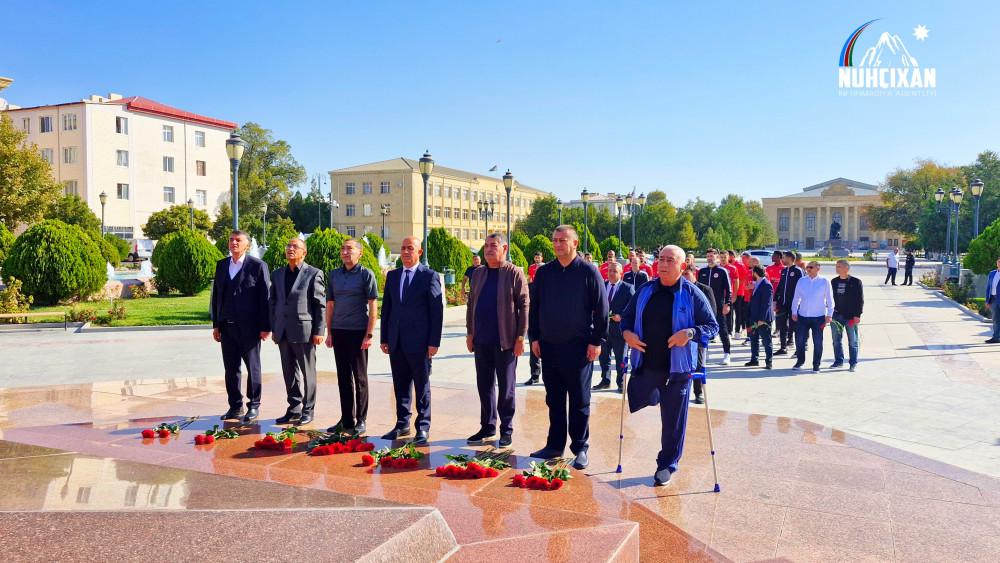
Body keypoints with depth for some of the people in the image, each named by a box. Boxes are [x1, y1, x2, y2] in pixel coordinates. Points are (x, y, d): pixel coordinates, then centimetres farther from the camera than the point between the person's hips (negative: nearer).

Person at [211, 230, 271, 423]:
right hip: (227, 326, 5)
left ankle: (253, 406, 15)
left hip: (249, 327, -5)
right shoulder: (221, 265, 12)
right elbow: (216, 295, 14)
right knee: (231, 368, 10)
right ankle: (235, 407, 21)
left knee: (253, 368, 5)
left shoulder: (258, 266, -4)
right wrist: (216, 324, 10)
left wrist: (265, 326, -11)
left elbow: (265, 297, -7)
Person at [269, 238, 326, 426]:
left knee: (307, 372, 3)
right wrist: (273, 329, 11)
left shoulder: (314, 274, -2)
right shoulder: (277, 274, 14)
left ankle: (307, 411, 12)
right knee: (289, 373, 10)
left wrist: (319, 331, -10)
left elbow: (321, 304, -5)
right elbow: (272, 302, 17)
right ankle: (294, 409, 20)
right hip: (283, 332, 5)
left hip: (304, 331, -5)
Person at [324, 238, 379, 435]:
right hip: (338, 332, 5)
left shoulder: (366, 275, -3)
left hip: (358, 332, -5)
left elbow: (373, 306, -6)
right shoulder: (334, 275, 11)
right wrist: (329, 332, 9)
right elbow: (330, 305, 14)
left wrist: (369, 335, -12)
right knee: (343, 377, 10)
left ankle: (360, 420, 11)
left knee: (360, 378, 3)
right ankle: (346, 419, 19)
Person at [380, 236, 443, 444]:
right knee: (400, 387, 13)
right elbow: (386, 308, 14)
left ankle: (423, 427, 14)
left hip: (419, 342, -5)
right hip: (396, 342, 5)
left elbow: (437, 310, -6)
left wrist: (434, 342, -11)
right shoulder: (392, 276, 12)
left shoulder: (430, 276, -4)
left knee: (422, 387, 5)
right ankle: (402, 424, 24)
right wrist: (384, 338, 10)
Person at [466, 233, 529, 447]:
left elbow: (524, 306, -8)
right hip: (482, 340, 5)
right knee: (484, 386, 12)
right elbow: (471, 304, 14)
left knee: (506, 387, 5)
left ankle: (506, 429, 16)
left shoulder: (514, 273, -6)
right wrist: (470, 333, 10)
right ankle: (487, 427, 23)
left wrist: (520, 337, -12)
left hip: (505, 341, -5)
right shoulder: (478, 274, 10)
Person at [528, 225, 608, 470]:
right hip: (549, 346, 4)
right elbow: (534, 306, 12)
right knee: (554, 399, 12)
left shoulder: (588, 272, -4)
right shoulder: (544, 272, 8)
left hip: (578, 347, -4)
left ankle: (580, 449, 13)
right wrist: (534, 337, 7)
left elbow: (601, 309, -4)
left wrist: (597, 340, -8)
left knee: (579, 401, 3)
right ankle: (555, 445, 22)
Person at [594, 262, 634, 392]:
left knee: (621, 359, 5)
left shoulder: (628, 288, -4)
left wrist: (622, 317, -18)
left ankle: (621, 383, 16)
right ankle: (605, 380, 26)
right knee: (604, 356, 13)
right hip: (603, 327, 4)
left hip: (619, 328, -4)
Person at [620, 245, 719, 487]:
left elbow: (712, 326, -4)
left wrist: (690, 333, -22)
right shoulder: (645, 291, 6)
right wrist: (627, 332, -7)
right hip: (645, 366, 4)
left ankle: (667, 464, 23)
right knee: (635, 404, 14)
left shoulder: (692, 294, -5)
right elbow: (627, 316, 15)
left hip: (677, 370, -3)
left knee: (673, 421, 5)